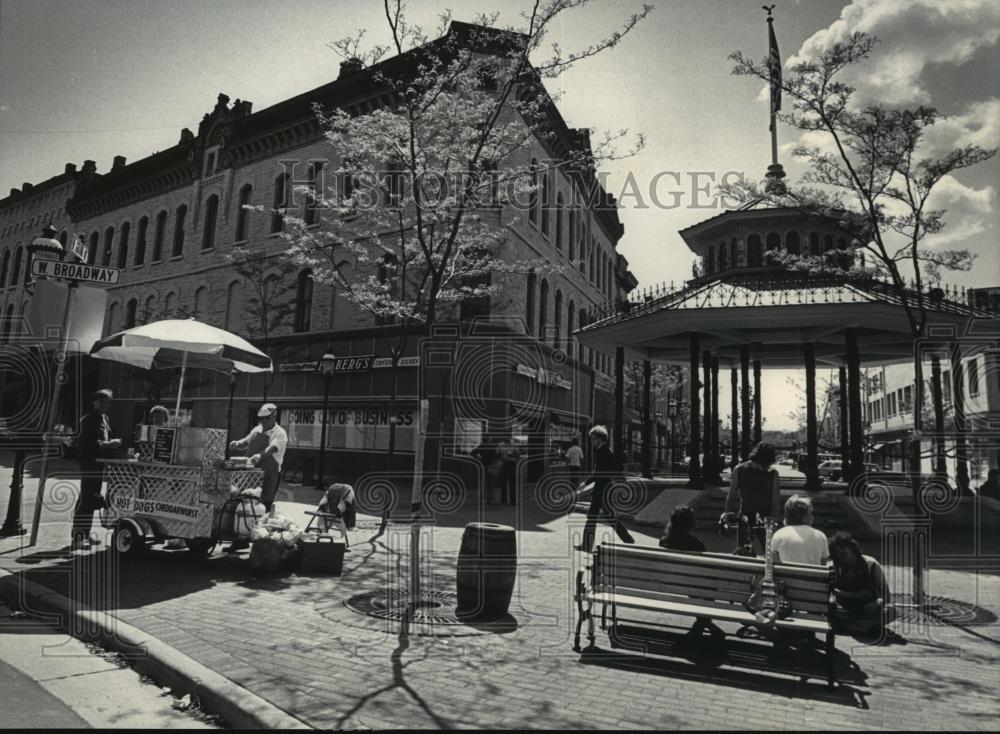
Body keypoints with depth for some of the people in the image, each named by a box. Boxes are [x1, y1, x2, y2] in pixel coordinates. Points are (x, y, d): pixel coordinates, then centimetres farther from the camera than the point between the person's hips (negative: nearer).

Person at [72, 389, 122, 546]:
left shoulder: (104, 419, 16)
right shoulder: (87, 420, -9)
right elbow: (86, 443, -19)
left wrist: (113, 443, 3)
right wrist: (107, 444, -22)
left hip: (99, 464, 9)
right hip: (88, 464, -9)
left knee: (92, 500, 13)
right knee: (85, 499, -8)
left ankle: (85, 534, 22)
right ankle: (77, 535, -3)